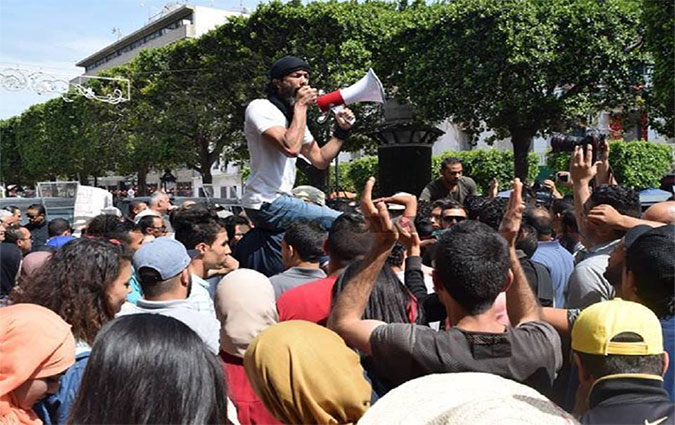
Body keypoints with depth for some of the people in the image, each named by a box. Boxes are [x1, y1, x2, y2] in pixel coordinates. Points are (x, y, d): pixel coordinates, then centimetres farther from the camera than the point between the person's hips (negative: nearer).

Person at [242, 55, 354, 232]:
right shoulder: (260, 108, -10)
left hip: (279, 199, 10)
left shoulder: (296, 117, 18)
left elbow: (320, 160, 15)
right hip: (267, 203, -10)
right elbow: (291, 148, -27)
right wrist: (301, 106, -17)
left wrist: (341, 131, 6)